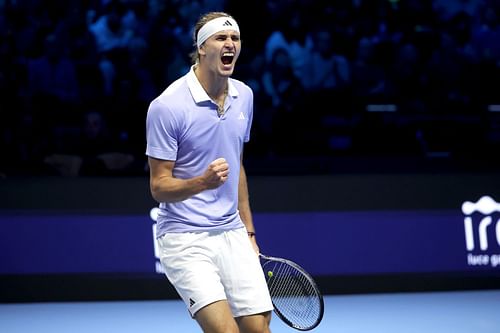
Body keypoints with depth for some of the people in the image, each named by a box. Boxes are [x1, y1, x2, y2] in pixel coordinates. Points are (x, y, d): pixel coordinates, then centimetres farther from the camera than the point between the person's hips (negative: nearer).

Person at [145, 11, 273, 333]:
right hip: (186, 239, -6)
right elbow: (159, 186, -11)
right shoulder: (167, 106, -13)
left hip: (233, 235, 6)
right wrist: (204, 182, -29)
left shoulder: (244, 96, 7)